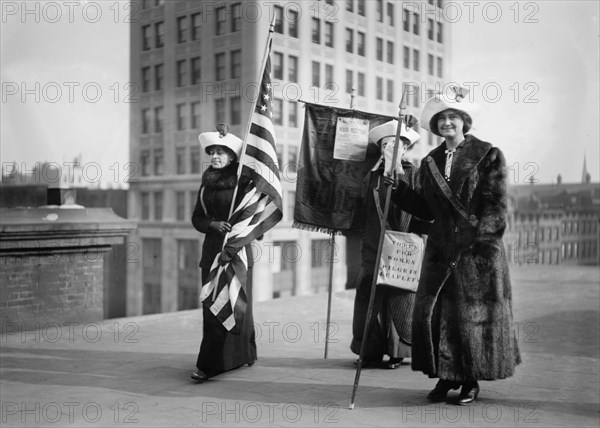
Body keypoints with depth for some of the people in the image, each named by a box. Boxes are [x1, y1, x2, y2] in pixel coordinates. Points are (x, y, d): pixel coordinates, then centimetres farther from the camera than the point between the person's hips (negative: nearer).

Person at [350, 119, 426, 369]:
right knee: (368, 299, 1)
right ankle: (371, 352, 11)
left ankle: (397, 352, 13)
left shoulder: (413, 175, 2)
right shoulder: (372, 176, 10)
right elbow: (364, 214, 12)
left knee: (399, 301, 1)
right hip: (374, 247, 3)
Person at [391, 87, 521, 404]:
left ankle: (471, 381, 17)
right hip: (441, 250, 5)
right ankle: (446, 377, 15)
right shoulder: (430, 162, 13)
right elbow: (427, 210, 13)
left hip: (479, 251, -4)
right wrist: (397, 188, 5)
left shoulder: (488, 155, -2)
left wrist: (475, 233, -17)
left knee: (474, 315, 0)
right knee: (434, 312, 0)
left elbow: (496, 206, -6)